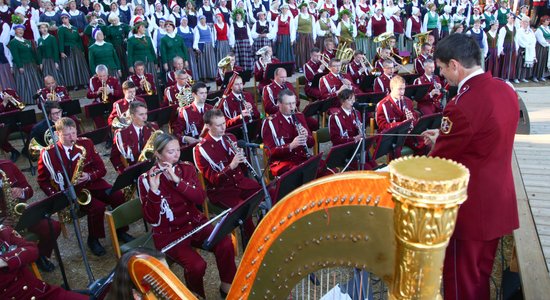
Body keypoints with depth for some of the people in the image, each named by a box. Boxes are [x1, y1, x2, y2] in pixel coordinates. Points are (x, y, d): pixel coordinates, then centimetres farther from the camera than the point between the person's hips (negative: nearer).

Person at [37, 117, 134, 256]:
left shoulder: (86, 143, 1)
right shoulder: (48, 153, -8)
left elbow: (102, 169, 5)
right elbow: (42, 180, 2)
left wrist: (89, 176, -16)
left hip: (92, 183, 3)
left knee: (118, 196, -22)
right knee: (97, 207, -29)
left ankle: (121, 231, 1)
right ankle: (93, 239, -2)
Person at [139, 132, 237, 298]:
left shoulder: (187, 168, 1)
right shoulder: (146, 179, -9)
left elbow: (201, 198, -12)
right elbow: (151, 218, -16)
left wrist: (178, 180, -24)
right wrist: (154, 190, -31)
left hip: (195, 223, 4)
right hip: (168, 233, -3)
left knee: (225, 244, -22)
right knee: (197, 265, -26)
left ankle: (227, 286, 2)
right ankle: (196, 295, 6)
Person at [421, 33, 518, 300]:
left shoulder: (462, 105, -26)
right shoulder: (506, 90, 1)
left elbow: (438, 162, -17)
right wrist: (443, 136, 16)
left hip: (470, 208, -8)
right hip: (499, 202, 8)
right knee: (482, 273, 24)